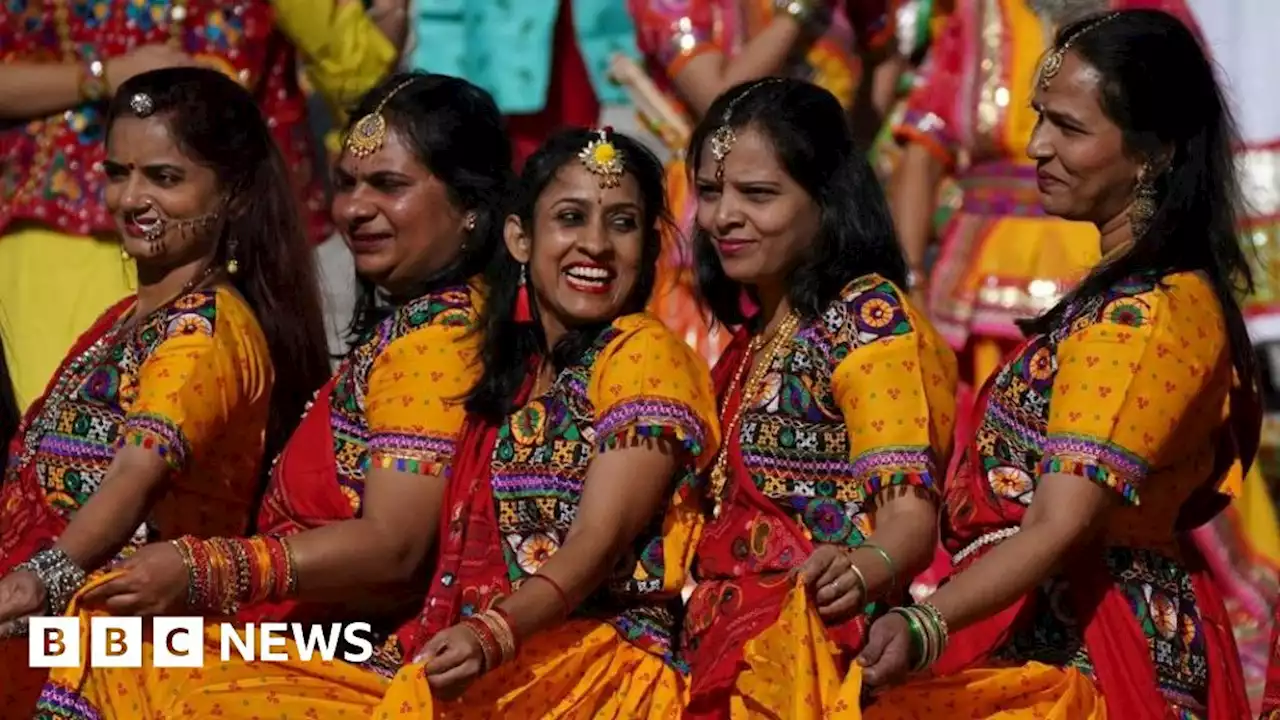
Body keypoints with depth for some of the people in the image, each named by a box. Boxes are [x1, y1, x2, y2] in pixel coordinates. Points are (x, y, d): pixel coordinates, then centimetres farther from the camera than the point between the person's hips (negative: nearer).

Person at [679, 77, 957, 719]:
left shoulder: (871, 317, -7)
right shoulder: (756, 333, 17)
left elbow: (909, 506, -17)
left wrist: (860, 569, -36)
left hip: (820, 658, -7)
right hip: (732, 653, 7)